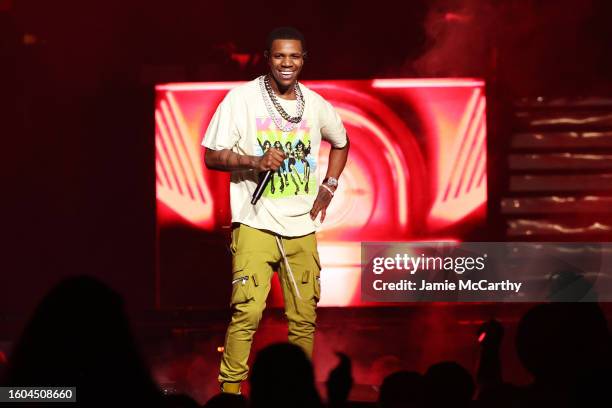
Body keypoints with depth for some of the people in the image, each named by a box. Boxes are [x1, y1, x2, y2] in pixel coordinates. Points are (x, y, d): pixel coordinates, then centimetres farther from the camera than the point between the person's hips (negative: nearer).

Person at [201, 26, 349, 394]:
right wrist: (254, 160, -21)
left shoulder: (315, 104, 8)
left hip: (302, 227, 4)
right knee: (248, 312, -14)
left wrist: (328, 187, 13)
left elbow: (341, 143, 27)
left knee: (304, 317, 5)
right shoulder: (242, 98, -4)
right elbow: (212, 156, -5)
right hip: (256, 223, -4)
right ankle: (231, 389, -5)